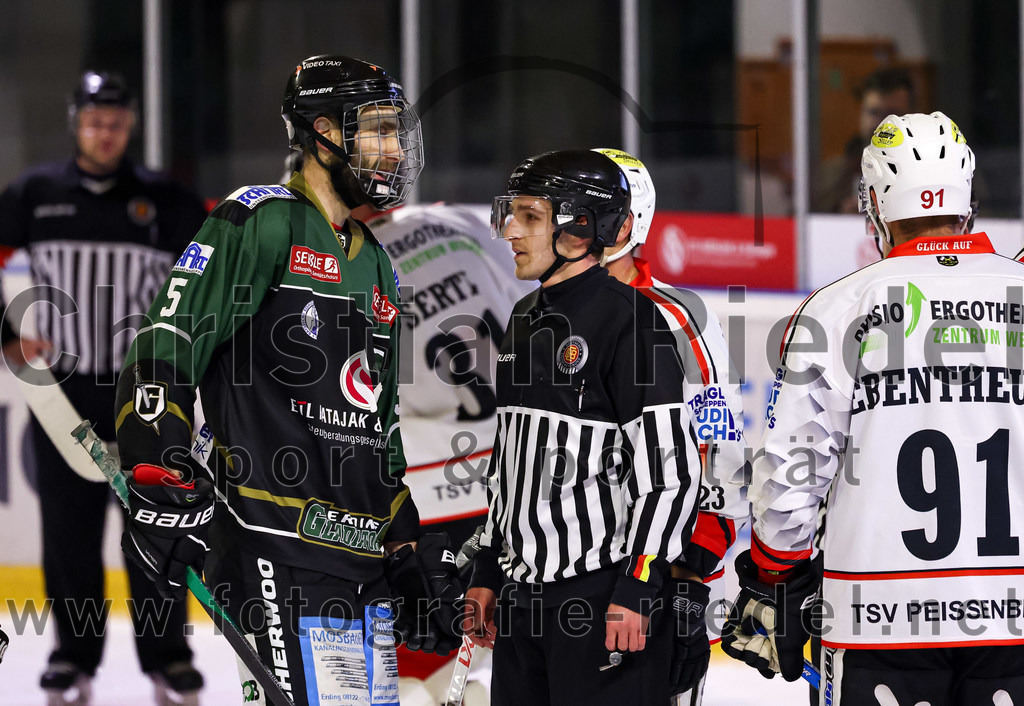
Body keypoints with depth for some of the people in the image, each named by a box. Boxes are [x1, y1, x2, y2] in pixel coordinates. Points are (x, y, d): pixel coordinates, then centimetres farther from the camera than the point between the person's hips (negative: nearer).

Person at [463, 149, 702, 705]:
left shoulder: (629, 320, -11)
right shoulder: (526, 320, 15)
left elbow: (670, 467, -15)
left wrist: (638, 590, -18)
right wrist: (486, 573, 20)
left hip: (601, 594, -8)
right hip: (524, 594, 8)